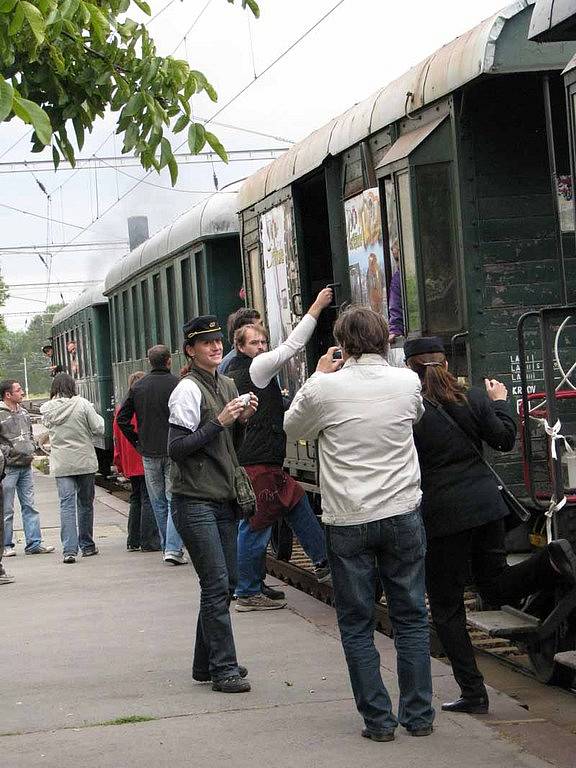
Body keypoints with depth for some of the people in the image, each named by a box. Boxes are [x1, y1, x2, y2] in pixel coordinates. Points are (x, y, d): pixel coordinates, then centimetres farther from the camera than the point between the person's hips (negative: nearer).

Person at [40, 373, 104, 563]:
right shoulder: (82, 404, -9)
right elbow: (98, 429, -7)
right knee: (85, 504, 13)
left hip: (60, 465, 1)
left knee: (66, 505, -2)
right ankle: (87, 546, 23)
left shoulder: (47, 409, -1)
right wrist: (97, 417, 11)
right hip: (85, 462, -1)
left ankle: (69, 549, -14)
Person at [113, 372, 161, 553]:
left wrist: (119, 463, 19)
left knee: (136, 500, 16)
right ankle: (149, 542, -4)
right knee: (148, 499, -3)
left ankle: (133, 541, 17)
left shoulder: (121, 408, 8)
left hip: (130, 465, 6)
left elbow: (116, 438, 13)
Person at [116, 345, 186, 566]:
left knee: (158, 504, 13)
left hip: (149, 454, 4)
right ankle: (173, 549, -9)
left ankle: (167, 547, 19)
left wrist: (138, 442, 11)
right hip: (174, 452, -4)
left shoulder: (137, 387, 5)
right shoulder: (176, 385, -9)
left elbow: (122, 419, 6)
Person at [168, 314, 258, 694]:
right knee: (217, 585, -10)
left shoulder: (227, 385, 14)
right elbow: (177, 447, -17)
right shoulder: (189, 390, -10)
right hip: (196, 502, -8)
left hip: (224, 499, 8)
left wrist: (242, 419, 3)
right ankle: (224, 670, -6)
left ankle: (207, 663, 19)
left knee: (225, 583, 10)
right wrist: (220, 422, -20)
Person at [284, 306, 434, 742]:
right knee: (411, 619, 11)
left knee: (357, 625, 8)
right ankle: (419, 716, 14)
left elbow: (293, 428, 10)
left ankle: (378, 719, 8)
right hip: (402, 515, 2)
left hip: (348, 522, -2)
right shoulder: (407, 382, -2)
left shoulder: (325, 388, -9)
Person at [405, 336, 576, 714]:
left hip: (442, 515, -5)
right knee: (496, 586, 19)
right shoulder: (473, 398, 1)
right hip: (486, 501, 5)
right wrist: (500, 401, 23)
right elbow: (505, 440, 8)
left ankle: (473, 692, 6)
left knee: (446, 607, 7)